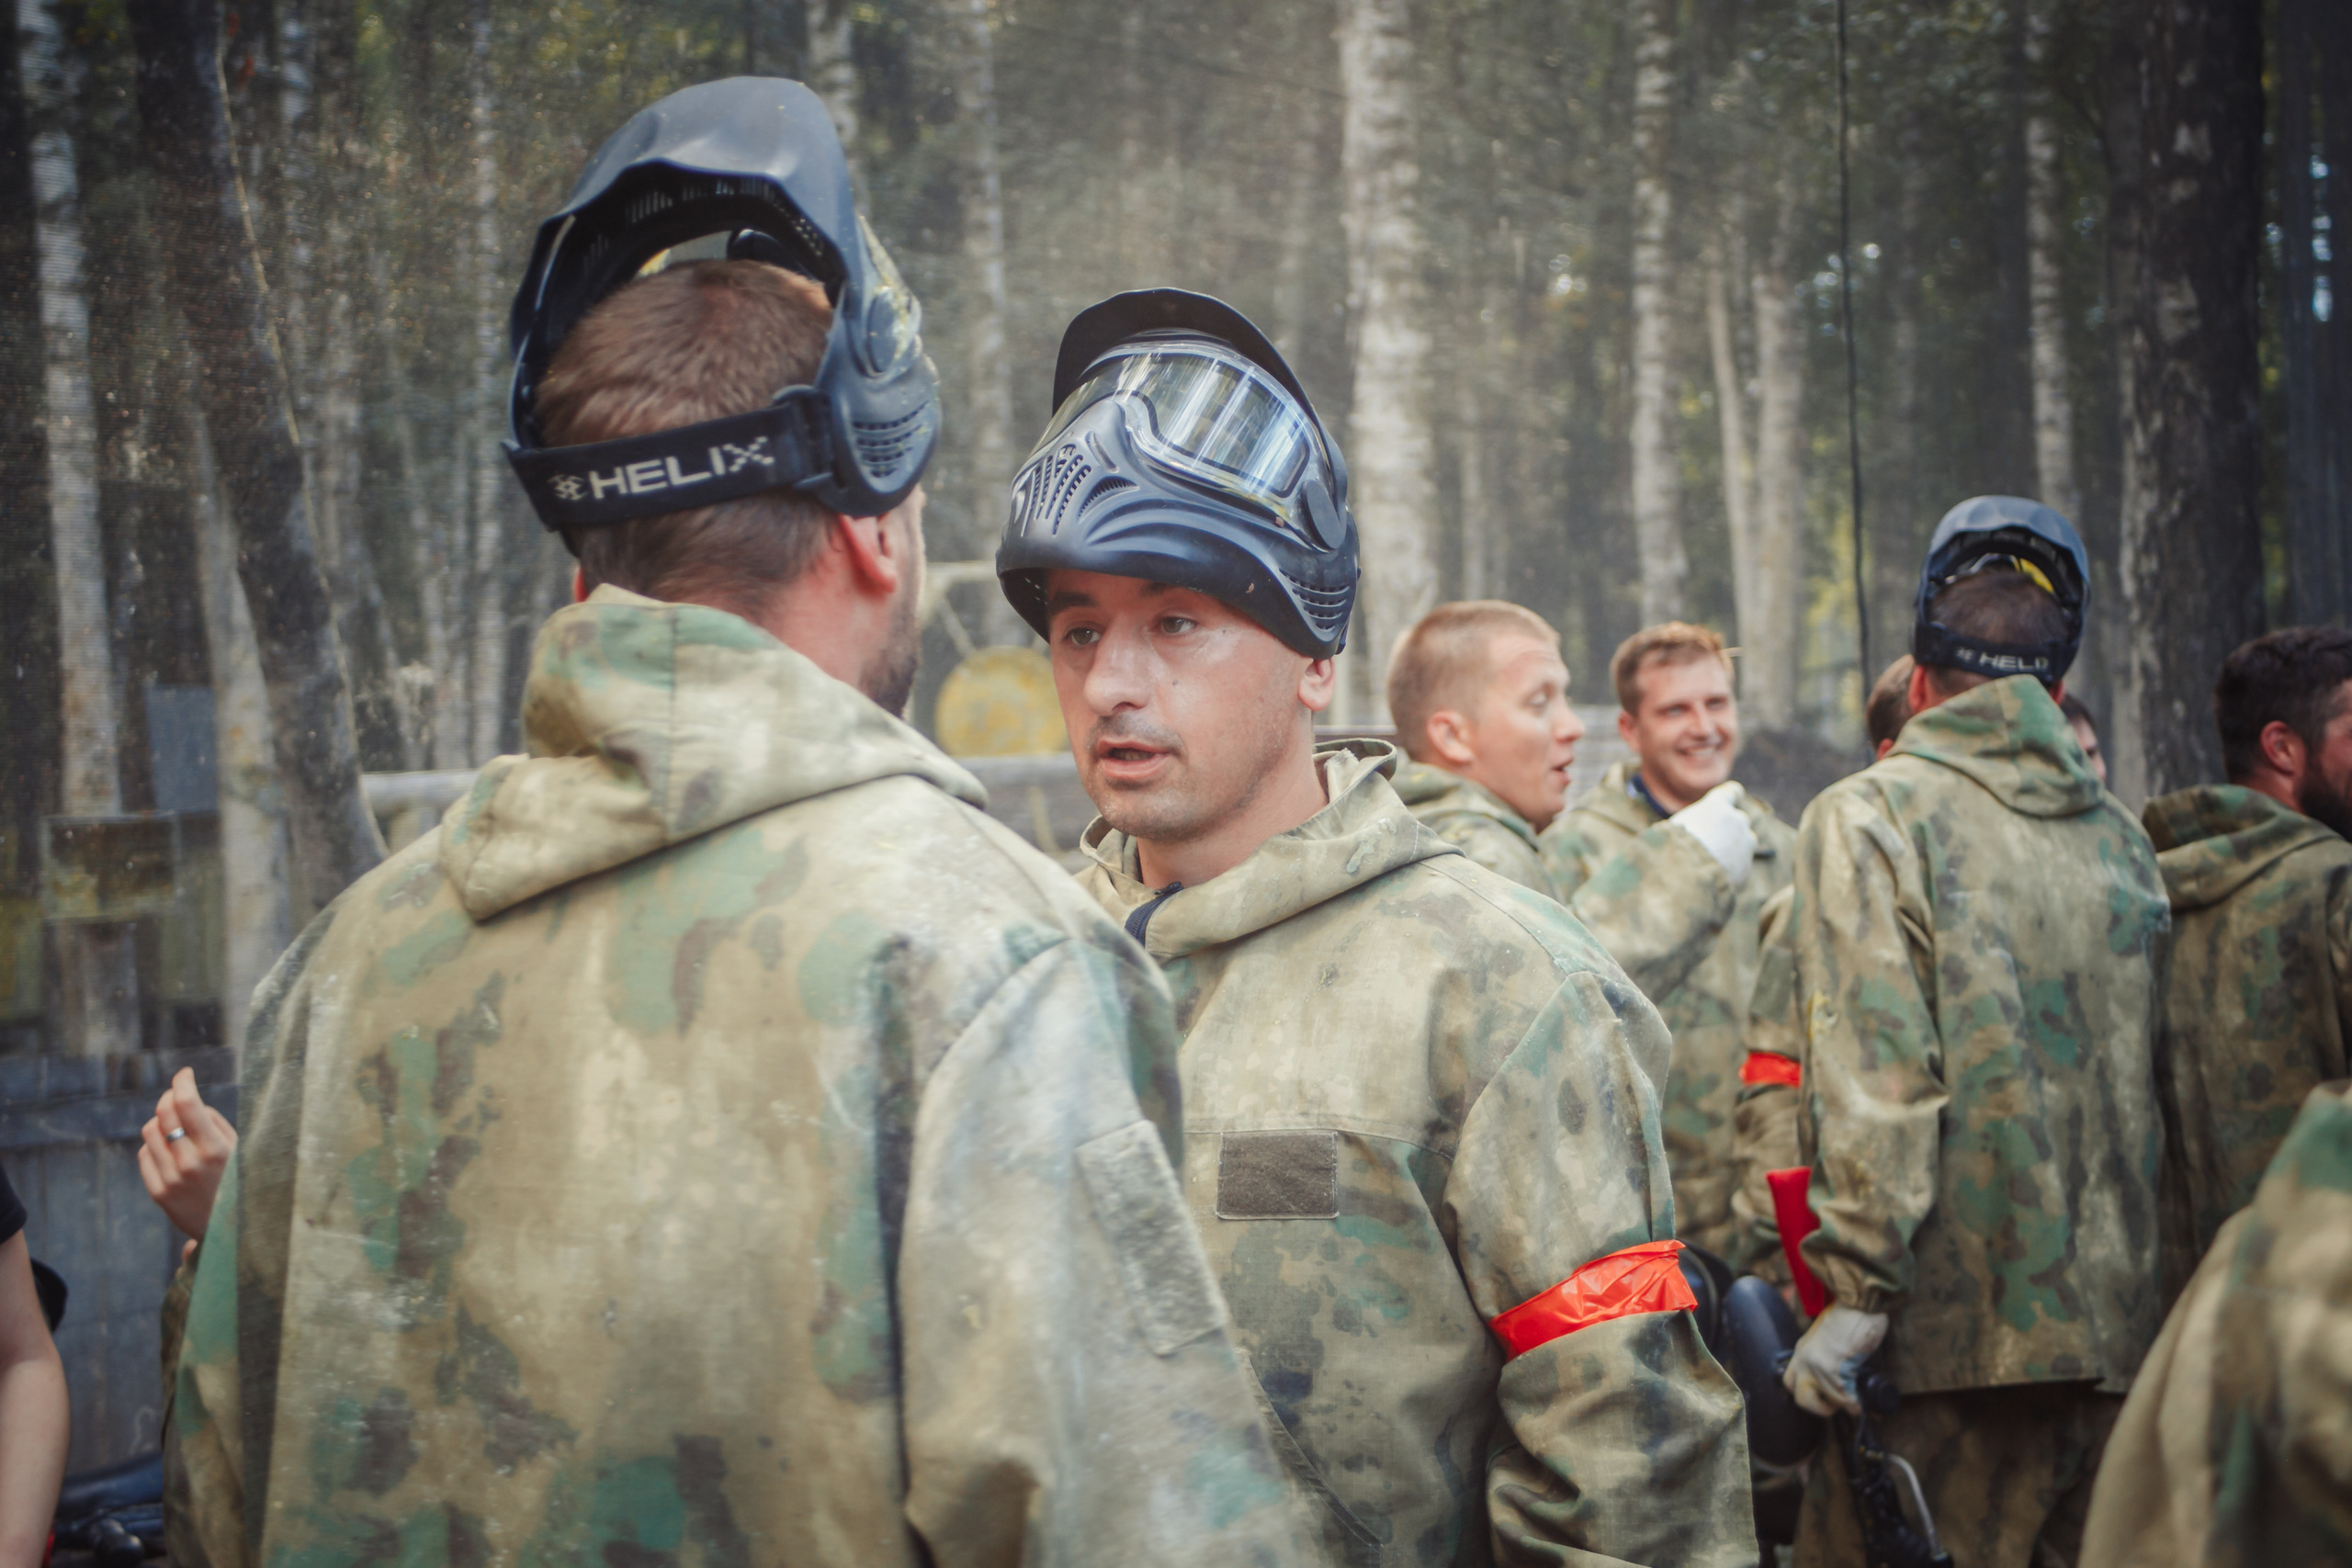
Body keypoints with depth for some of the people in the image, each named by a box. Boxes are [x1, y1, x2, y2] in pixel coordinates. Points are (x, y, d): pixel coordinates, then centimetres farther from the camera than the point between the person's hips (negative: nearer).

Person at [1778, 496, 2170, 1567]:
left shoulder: (1866, 817, -6)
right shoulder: (2120, 837, 13)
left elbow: (1877, 1074, -15)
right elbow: (2155, 1084, 15)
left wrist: (1859, 1287, -14)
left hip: (1954, 1339, -6)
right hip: (2124, 1336, 6)